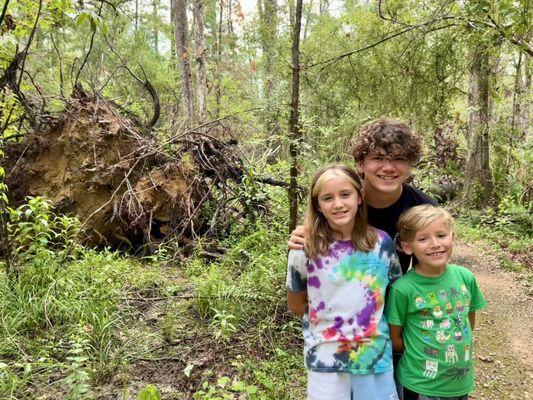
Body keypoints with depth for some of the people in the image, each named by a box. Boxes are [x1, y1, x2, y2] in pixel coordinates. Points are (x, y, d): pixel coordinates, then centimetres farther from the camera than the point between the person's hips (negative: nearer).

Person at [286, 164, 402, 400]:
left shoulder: (381, 242, -8)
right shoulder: (305, 250, -13)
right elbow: (295, 305, 0)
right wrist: (330, 314, -6)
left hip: (376, 355, 2)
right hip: (325, 360, -1)